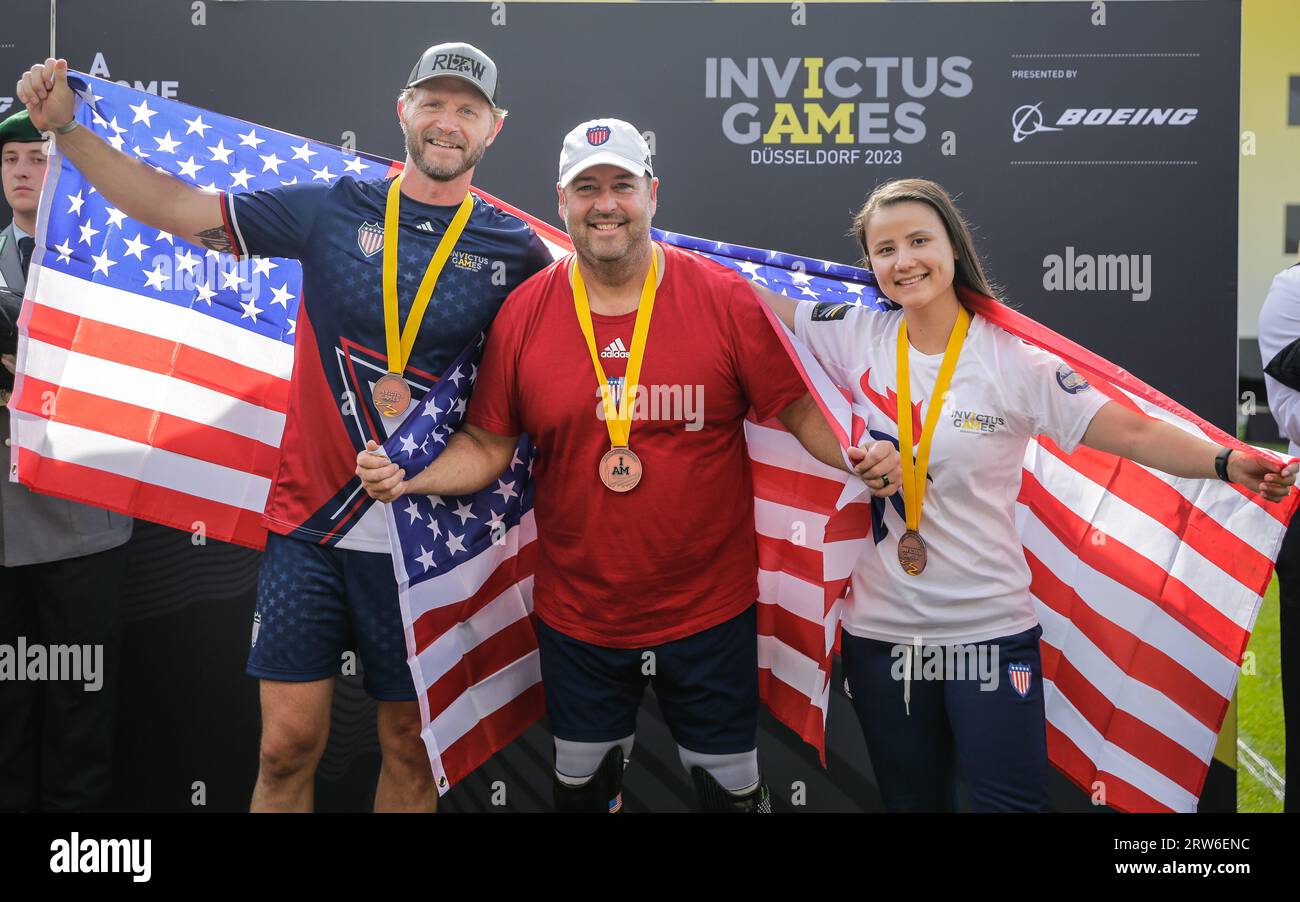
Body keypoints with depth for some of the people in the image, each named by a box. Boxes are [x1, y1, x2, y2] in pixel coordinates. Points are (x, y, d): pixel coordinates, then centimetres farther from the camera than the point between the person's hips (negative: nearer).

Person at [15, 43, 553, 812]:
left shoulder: (518, 252, 0)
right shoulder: (331, 211, 1)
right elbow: (177, 208, 5)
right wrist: (65, 128, -1)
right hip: (310, 521, 1)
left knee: (410, 748, 11)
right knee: (289, 744, 3)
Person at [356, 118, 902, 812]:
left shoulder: (724, 299, -8)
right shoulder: (523, 313, -3)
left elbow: (798, 409, -4)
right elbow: (487, 444, 1)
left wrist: (858, 457, -22)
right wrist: (409, 477, -15)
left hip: (709, 614, -1)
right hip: (576, 618, 2)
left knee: (731, 787, 15)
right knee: (581, 785, 20)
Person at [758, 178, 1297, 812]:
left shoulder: (1013, 359, -8)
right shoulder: (859, 339, -1)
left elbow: (1134, 433, -12)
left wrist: (1226, 463, -26)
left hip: (991, 627, -3)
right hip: (880, 628, 3)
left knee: (1010, 800, 0)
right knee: (913, 800, 17)